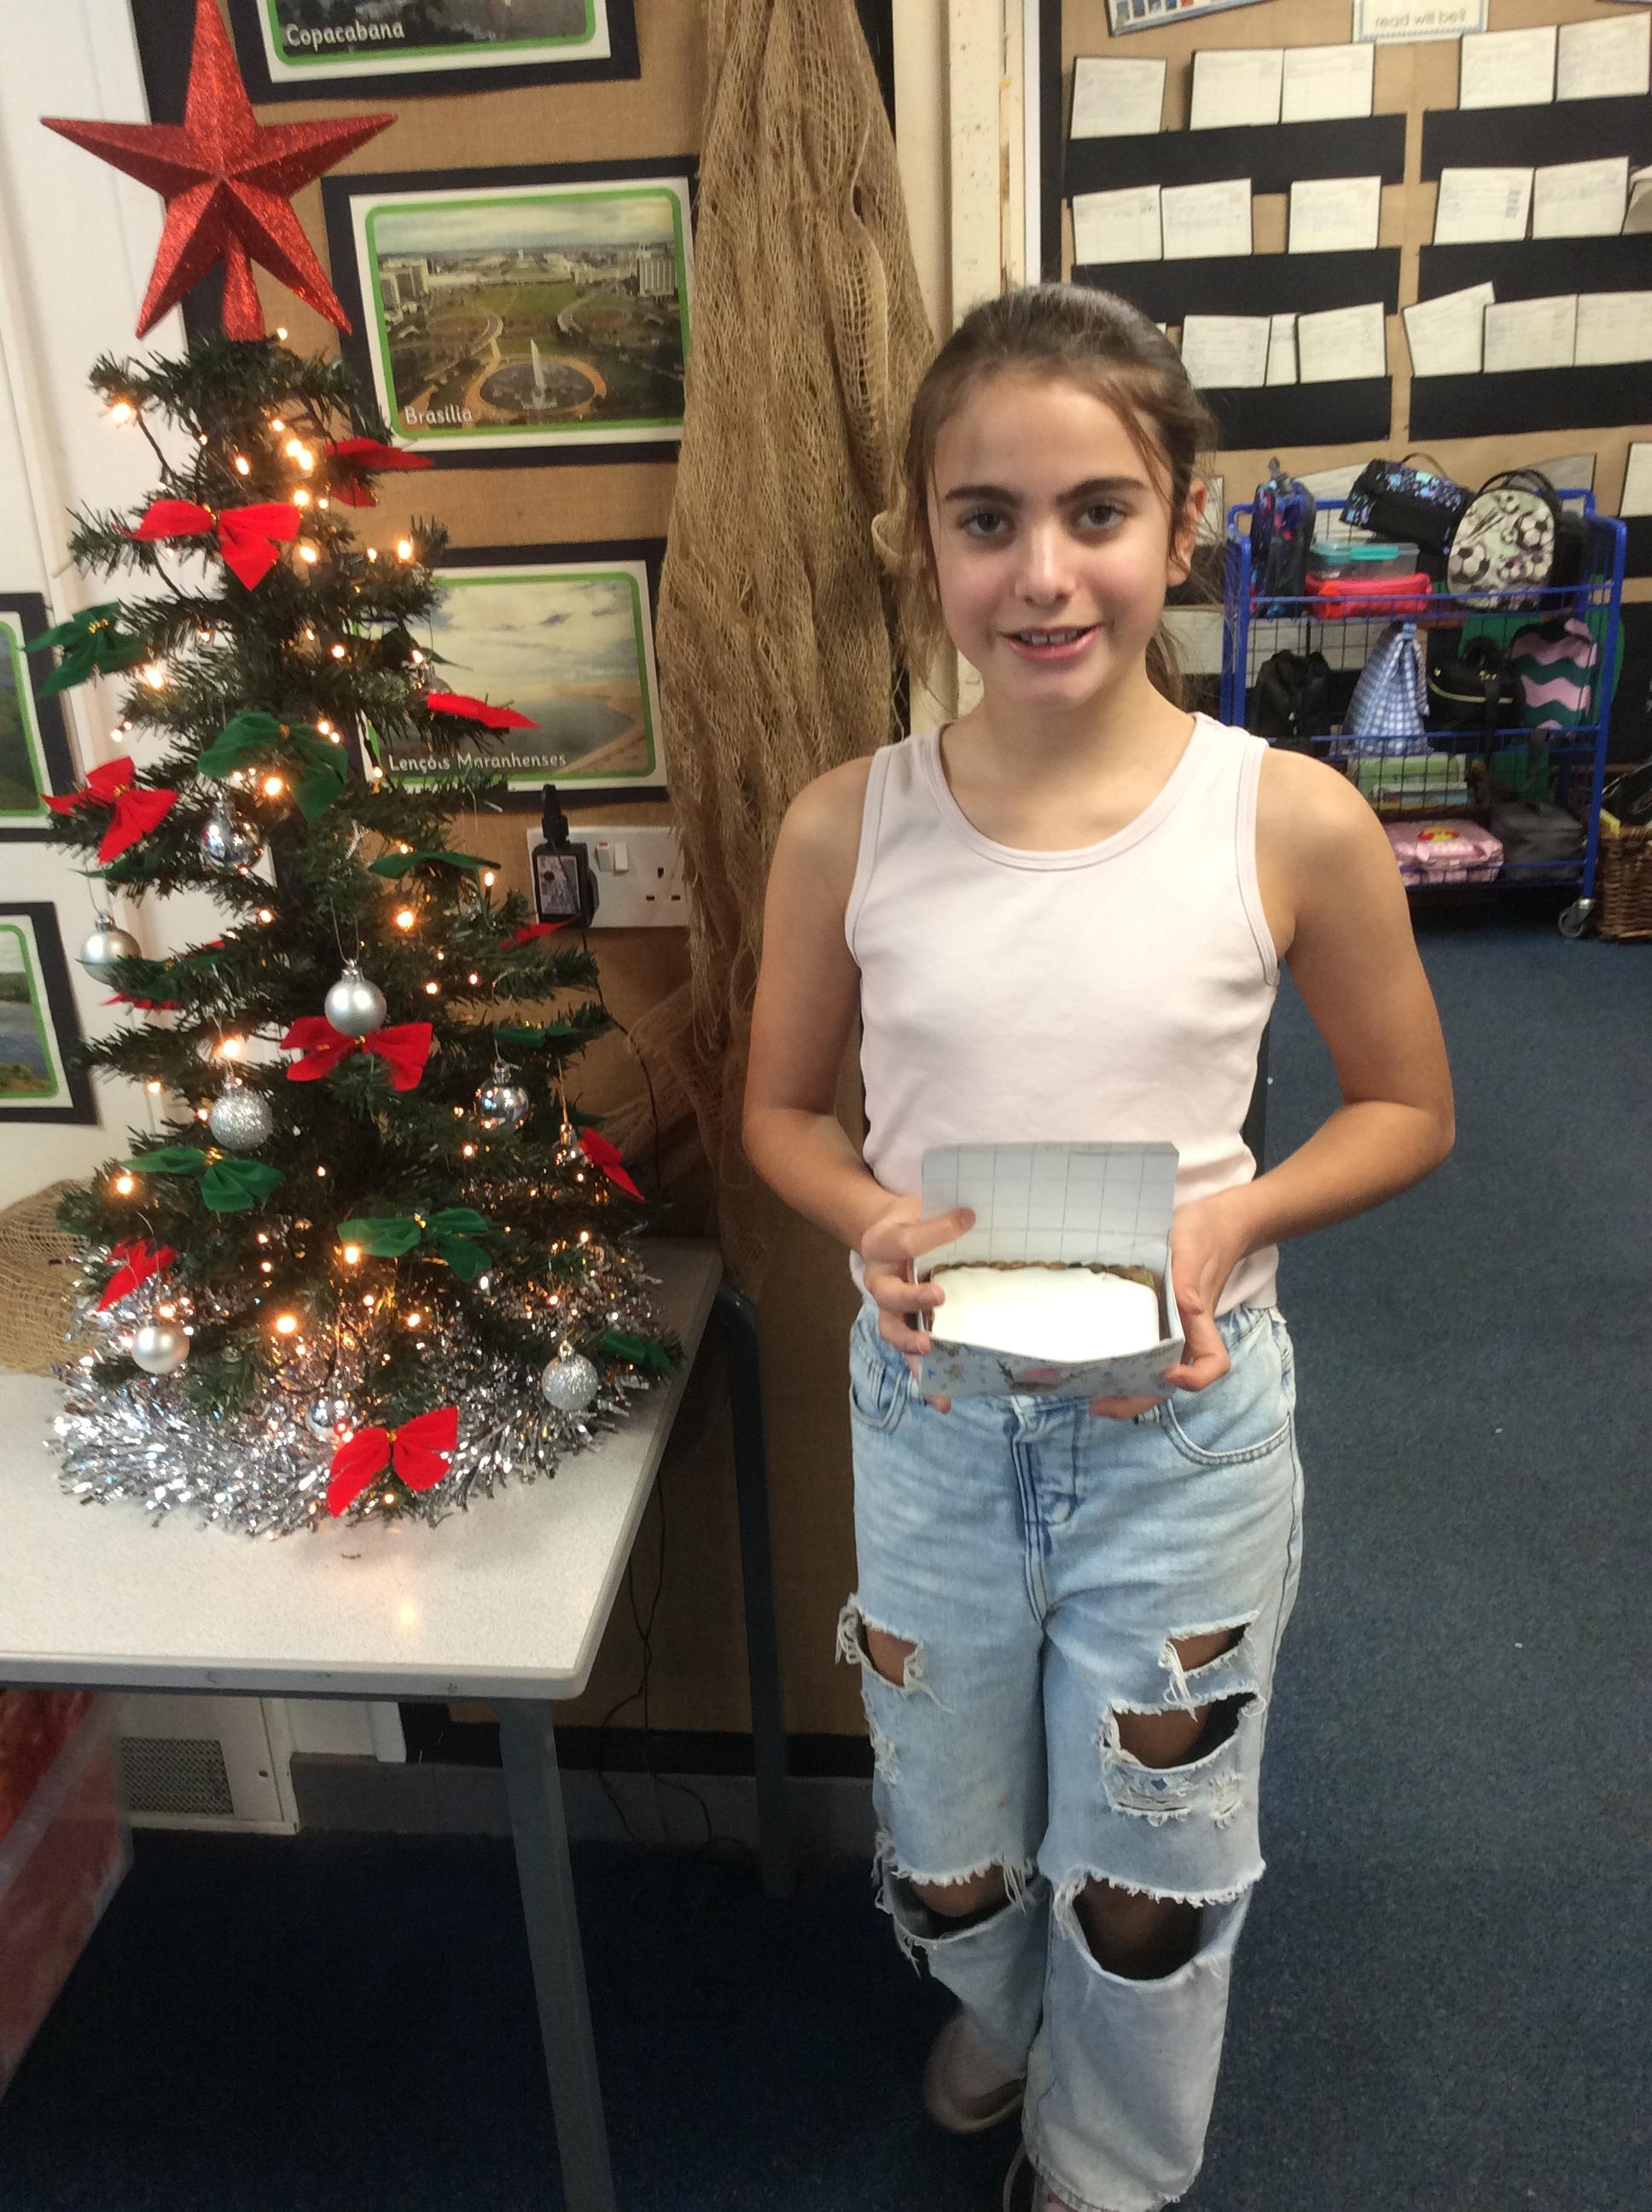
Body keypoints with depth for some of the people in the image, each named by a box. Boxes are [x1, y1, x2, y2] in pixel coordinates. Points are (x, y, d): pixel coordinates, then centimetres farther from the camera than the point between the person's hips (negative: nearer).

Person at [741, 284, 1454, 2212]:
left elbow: (1406, 1109, -1)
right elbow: (782, 1108, 3)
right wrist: (872, 1222, -18)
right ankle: (998, 2009, 63)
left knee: (1148, 1871, 19)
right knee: (949, 1834, 25)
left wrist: (1231, 1219, -19)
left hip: (1182, 1418, -1)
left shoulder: (1293, 820, -14)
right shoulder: (847, 828, -10)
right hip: (927, 1411, 2)